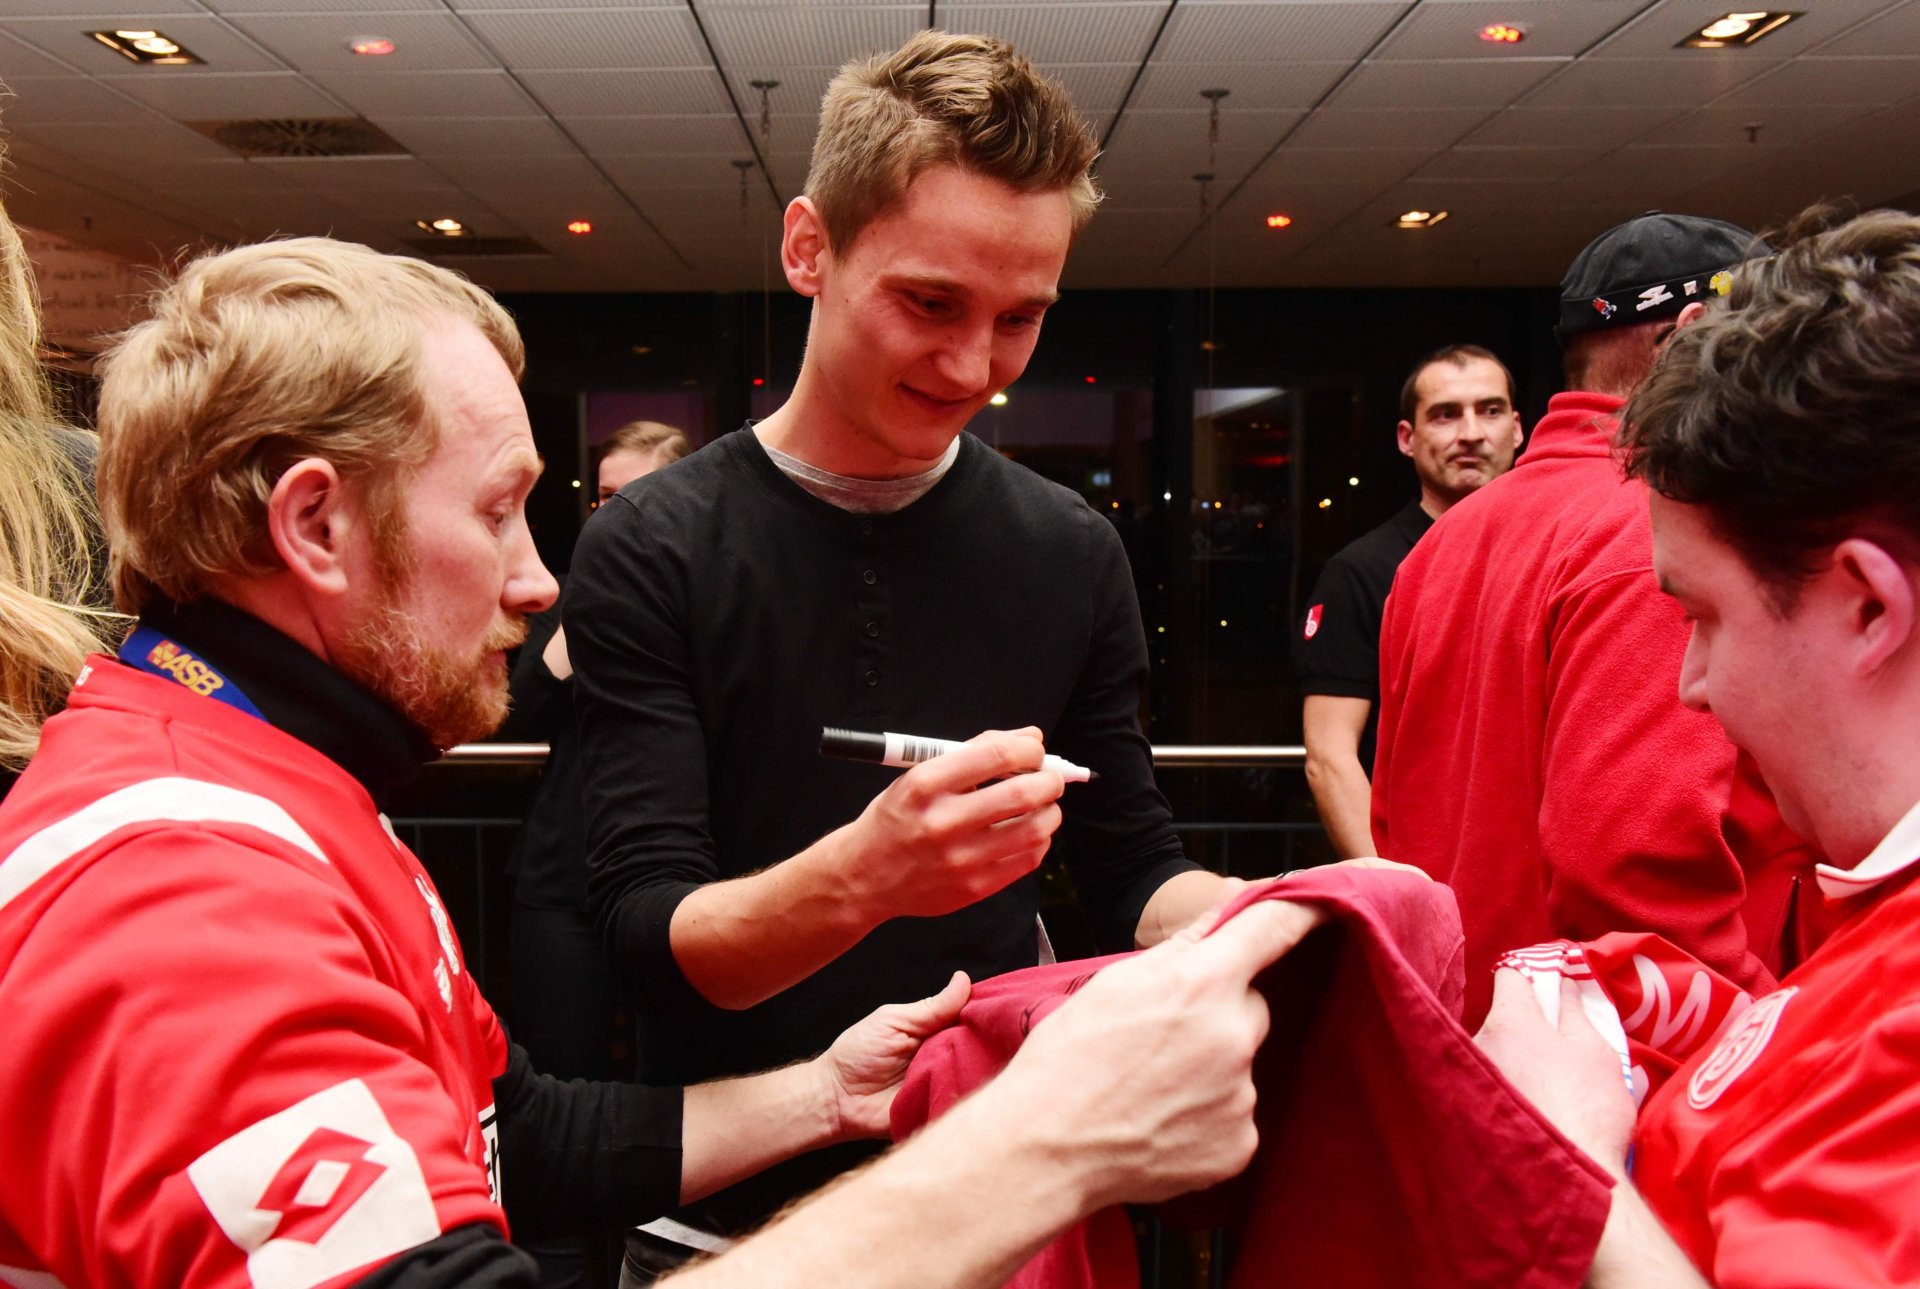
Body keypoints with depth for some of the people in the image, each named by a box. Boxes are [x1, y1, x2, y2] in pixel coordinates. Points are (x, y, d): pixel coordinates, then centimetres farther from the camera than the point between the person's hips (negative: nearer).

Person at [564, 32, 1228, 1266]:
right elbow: (651, 935, -17)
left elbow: (1134, 873, 2)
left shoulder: (1074, 552, -5)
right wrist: (861, 876, -36)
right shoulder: (650, 550, -14)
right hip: (734, 1192, -2)